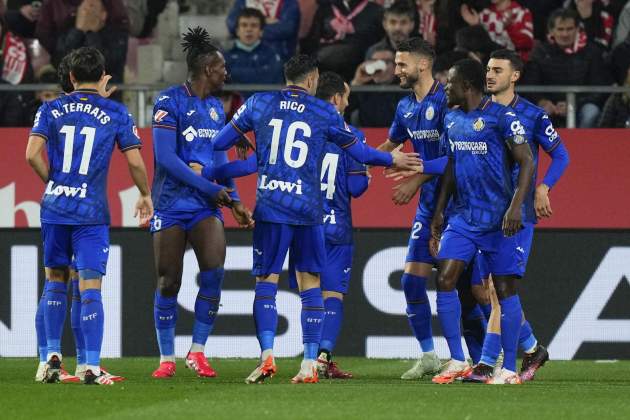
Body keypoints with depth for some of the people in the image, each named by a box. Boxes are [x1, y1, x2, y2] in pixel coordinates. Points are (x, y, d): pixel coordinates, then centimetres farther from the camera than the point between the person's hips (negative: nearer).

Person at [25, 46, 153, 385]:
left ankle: (52, 355, 13)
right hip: (92, 213, -2)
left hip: (55, 207, 2)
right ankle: (92, 367, -9)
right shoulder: (116, 114, 1)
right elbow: (135, 162, -2)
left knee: (55, 278, 17)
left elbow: (32, 154, -6)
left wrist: (52, 181, 10)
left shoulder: (50, 110, 4)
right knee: (90, 287, -3)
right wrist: (145, 196, 15)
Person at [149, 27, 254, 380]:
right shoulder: (171, 101, -9)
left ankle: (198, 351, -3)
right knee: (168, 284, 1)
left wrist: (234, 201, 11)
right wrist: (213, 189, -15)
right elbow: (166, 157, -16)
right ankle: (167, 358, 13)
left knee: (214, 271, -14)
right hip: (171, 204, -5)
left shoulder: (216, 107, 12)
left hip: (206, 206, 5)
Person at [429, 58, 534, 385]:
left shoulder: (501, 117, -11)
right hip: (464, 216, 6)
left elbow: (527, 162, -12)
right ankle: (458, 362, 0)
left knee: (505, 288, -1)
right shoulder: (451, 119, 11)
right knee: (445, 279, -6)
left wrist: (515, 207, -21)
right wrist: (439, 210, 18)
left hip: (497, 219, -6)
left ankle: (509, 369, 4)